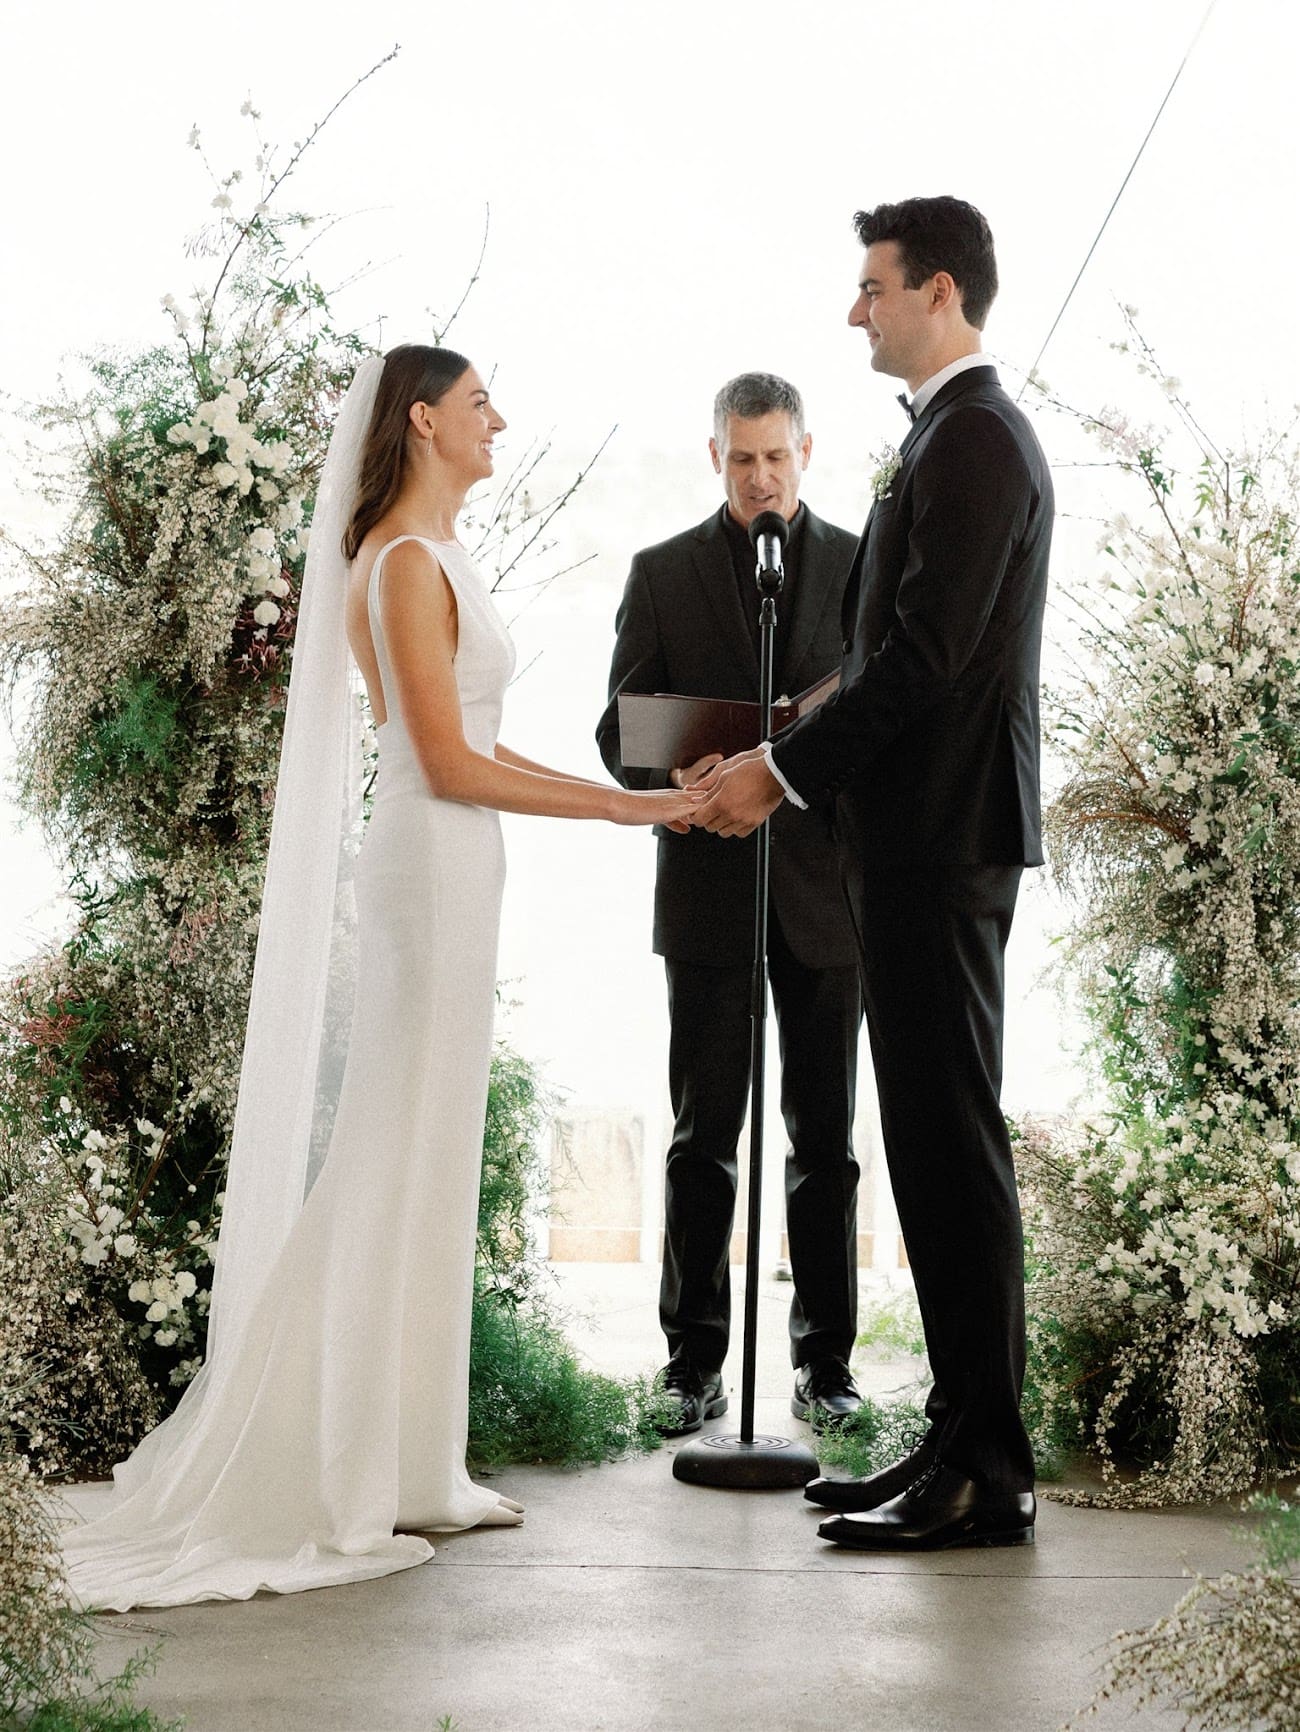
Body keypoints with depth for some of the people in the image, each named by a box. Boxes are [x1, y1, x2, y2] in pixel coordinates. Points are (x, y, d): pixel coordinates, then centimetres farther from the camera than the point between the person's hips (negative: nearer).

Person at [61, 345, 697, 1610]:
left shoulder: (429, 558, 18)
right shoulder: (408, 564, -12)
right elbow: (448, 765, -17)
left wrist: (634, 795, 16)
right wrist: (626, 806, -13)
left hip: (445, 874, 10)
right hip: (433, 872, -10)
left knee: (421, 1162, 11)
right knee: (407, 1161, -4)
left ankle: (405, 1464, 19)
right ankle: (373, 1472, 5)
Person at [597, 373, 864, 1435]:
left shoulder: (862, 567, 8)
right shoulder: (663, 573, 8)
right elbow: (621, 730, 5)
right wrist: (674, 774, -16)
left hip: (826, 888, 1)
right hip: (708, 889, 0)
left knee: (824, 1140, 6)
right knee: (704, 1138, 4)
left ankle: (826, 1364, 16)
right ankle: (695, 1366, 12)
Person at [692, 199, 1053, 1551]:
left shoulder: (974, 438, -12)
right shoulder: (957, 434, 21)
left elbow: (923, 658, -20)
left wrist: (782, 769, -13)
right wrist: (788, 768, 13)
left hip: (942, 844, -10)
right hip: (919, 839, 10)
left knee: (952, 1147, -6)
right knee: (936, 1146, 12)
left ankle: (984, 1478, 3)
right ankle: (963, 1440, 21)